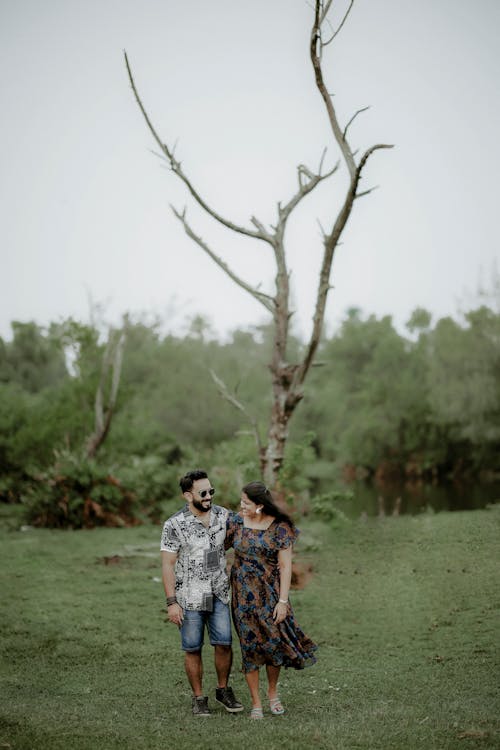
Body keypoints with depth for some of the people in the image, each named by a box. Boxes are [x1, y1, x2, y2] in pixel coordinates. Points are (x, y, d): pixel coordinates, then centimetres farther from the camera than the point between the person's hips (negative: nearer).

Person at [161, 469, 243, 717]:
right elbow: (167, 565, -10)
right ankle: (198, 698, 21)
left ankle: (223, 690, 24)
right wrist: (171, 603, -13)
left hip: (219, 594, 3)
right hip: (189, 598, -3)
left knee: (224, 644, 1)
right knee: (193, 649, 5)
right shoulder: (174, 525, -12)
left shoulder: (223, 515, -1)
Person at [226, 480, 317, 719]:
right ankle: (256, 703, 14)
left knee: (275, 641, 1)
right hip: (243, 593, 1)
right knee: (249, 645, 3)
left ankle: (272, 693, 27)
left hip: (270, 592, -1)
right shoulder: (236, 522, -2)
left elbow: (285, 566, -9)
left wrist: (283, 601, -12)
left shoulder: (279, 527, -9)